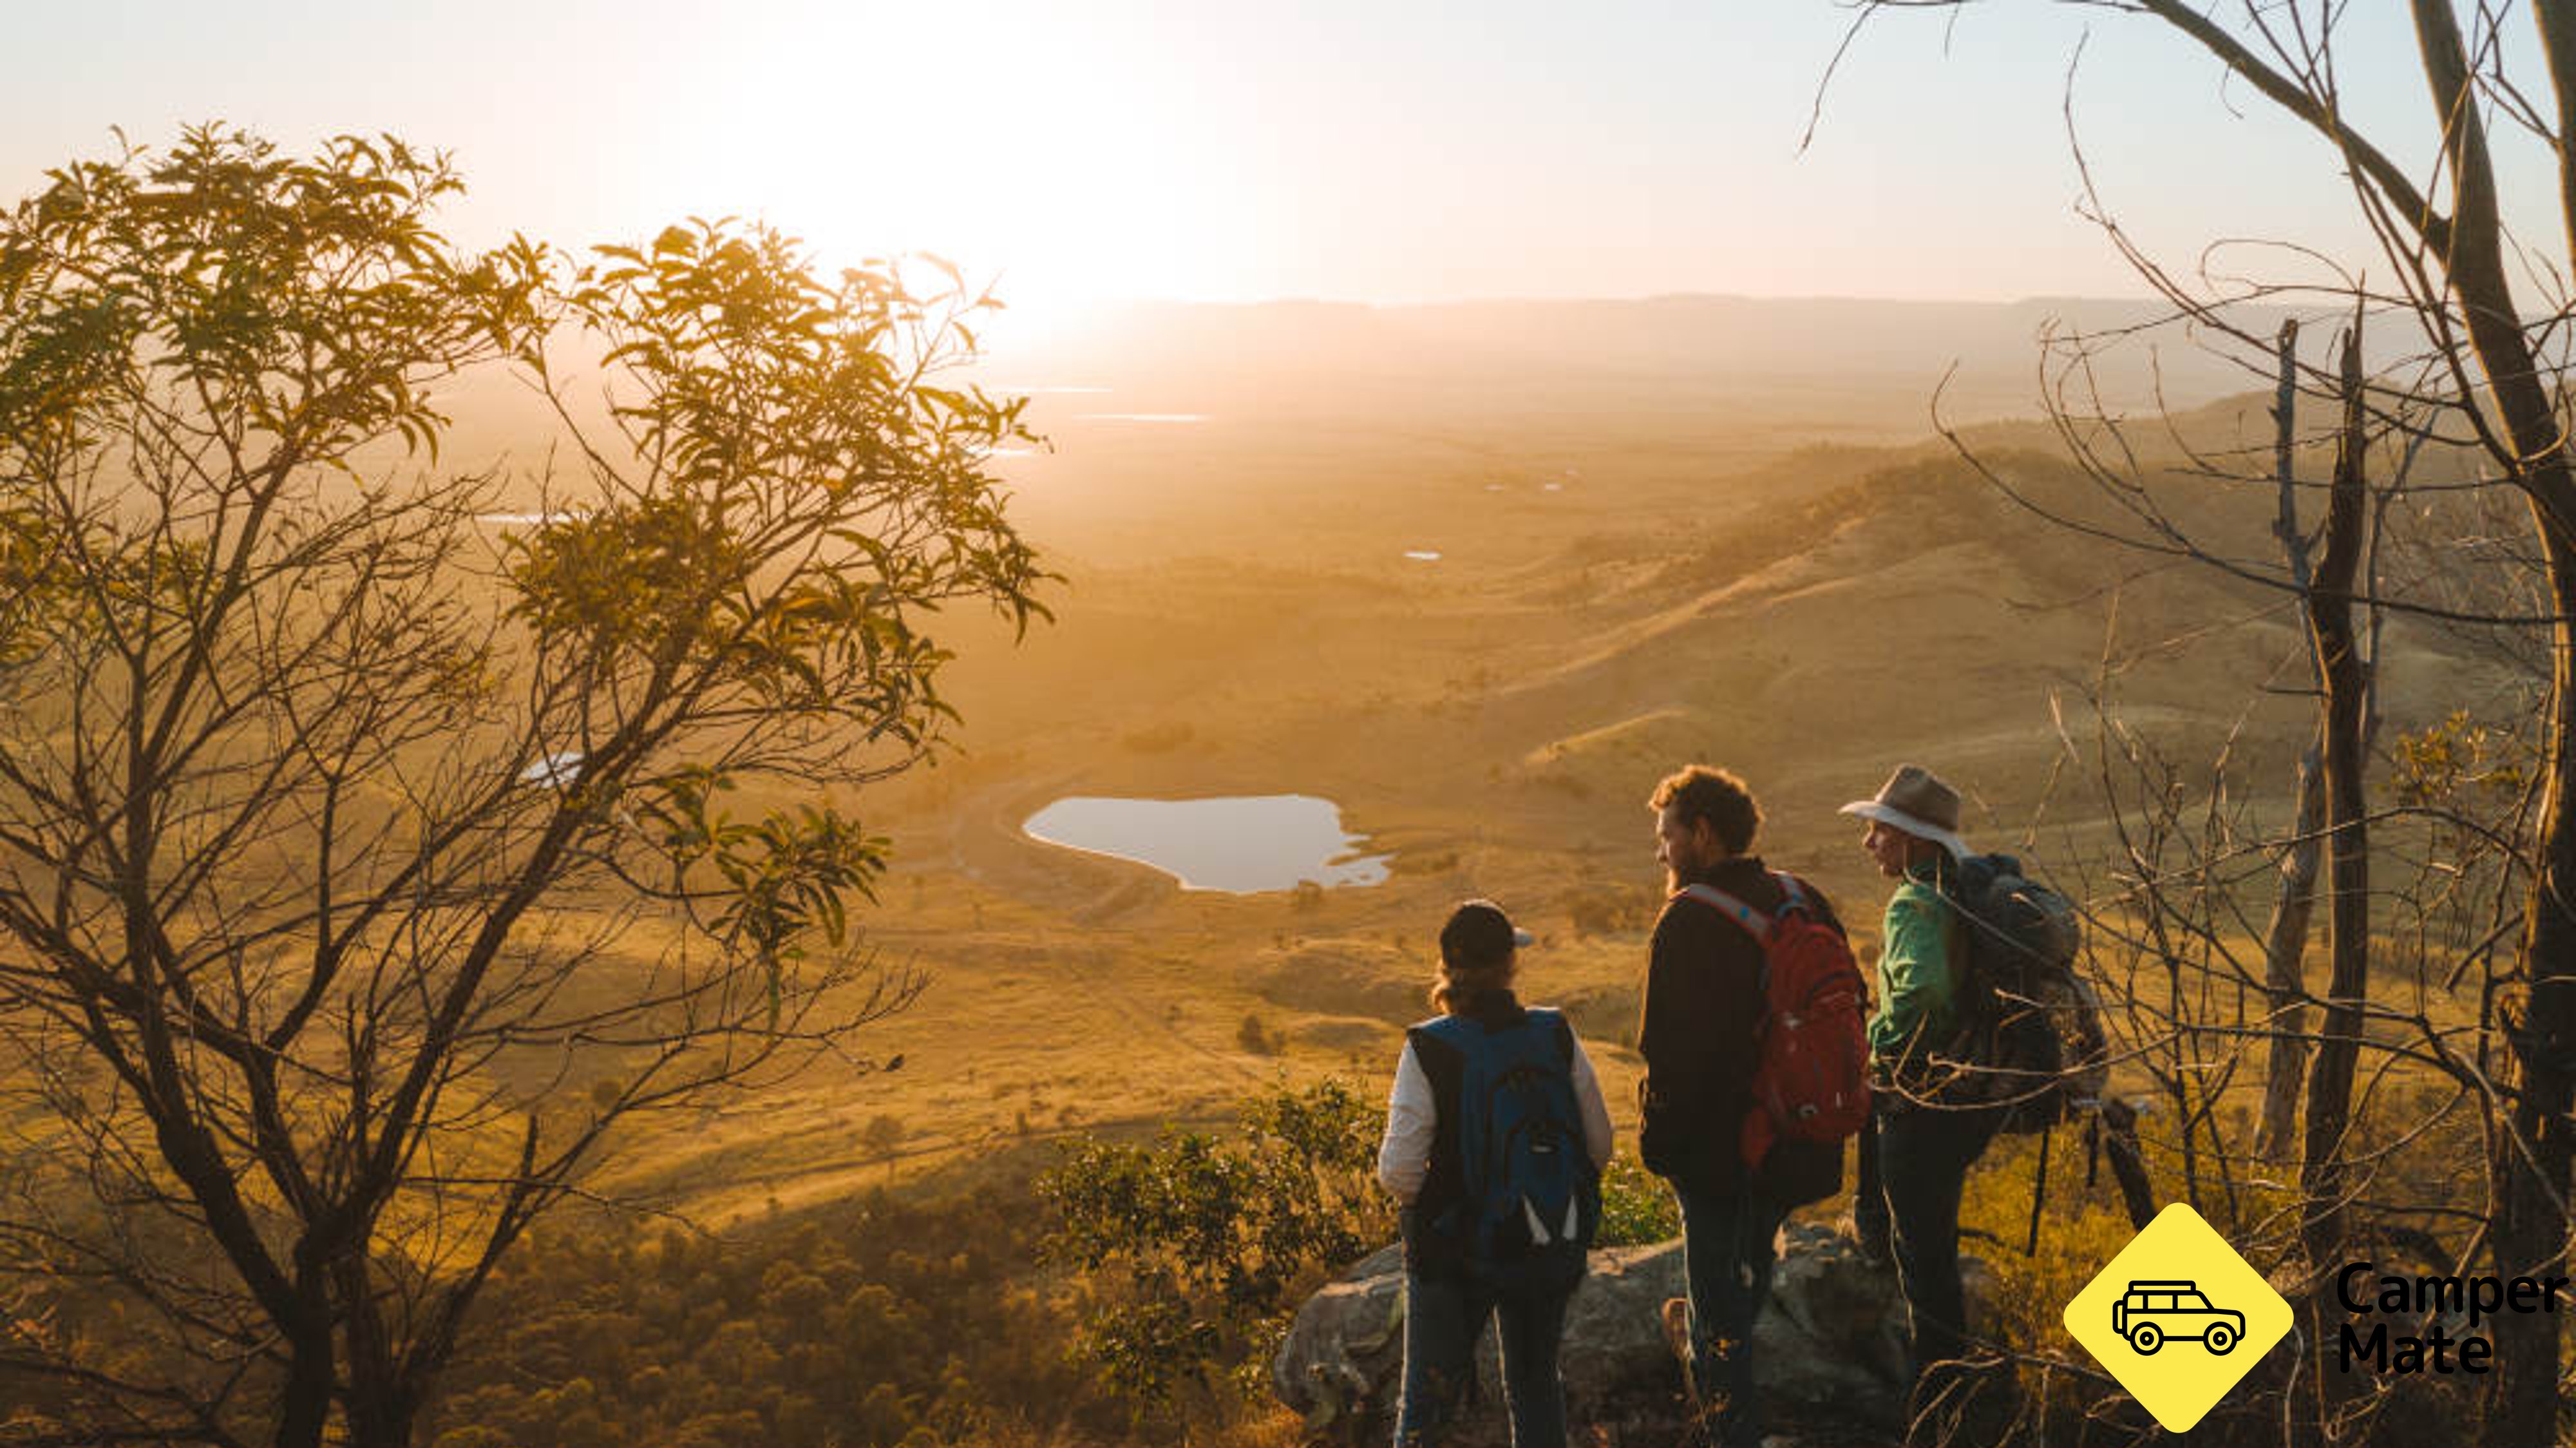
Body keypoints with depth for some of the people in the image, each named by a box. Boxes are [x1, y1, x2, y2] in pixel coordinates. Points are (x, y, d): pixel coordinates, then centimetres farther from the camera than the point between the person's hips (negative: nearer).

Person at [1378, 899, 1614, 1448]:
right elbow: (1600, 1146, -1)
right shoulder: (1557, 1036, -8)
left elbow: (1399, 1172, -18)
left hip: (1454, 1252, -3)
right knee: (1536, 1385, 23)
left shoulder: (1428, 1051, -17)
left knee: (1428, 1401, 13)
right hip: (1552, 1252, 3)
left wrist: (1422, 1203, 4)